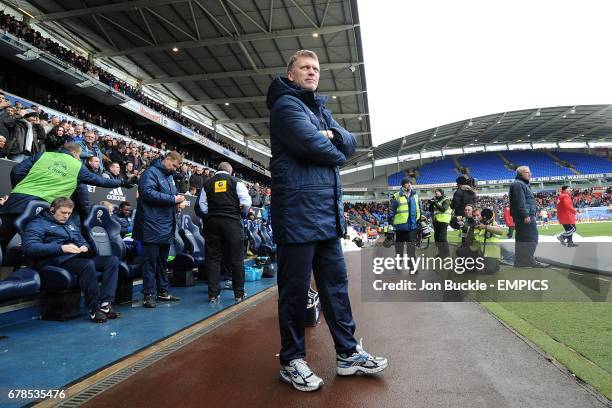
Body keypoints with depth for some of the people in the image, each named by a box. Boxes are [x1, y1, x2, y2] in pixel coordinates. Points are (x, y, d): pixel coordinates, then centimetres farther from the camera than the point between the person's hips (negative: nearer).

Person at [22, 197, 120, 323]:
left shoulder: (71, 224, 31)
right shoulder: (38, 223, 7)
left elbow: (83, 241, 32)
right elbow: (29, 247, -9)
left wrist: (85, 247, 4)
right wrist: (61, 248, -20)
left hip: (79, 256, 7)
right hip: (57, 260, -7)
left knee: (113, 259, -17)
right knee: (88, 265, -38)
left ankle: (105, 303, -26)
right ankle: (94, 308, -27)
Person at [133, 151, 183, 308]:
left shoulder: (169, 176, 18)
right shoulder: (151, 172, -10)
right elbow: (148, 193, -24)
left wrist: (177, 199, 6)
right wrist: (173, 199, -21)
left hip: (166, 227, 9)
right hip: (153, 226, -9)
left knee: (162, 260, 15)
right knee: (150, 260, -3)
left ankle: (163, 291, 24)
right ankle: (148, 294, 5)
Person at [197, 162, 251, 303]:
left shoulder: (208, 184, 9)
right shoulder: (236, 181, 1)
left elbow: (202, 205, 5)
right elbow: (246, 202, -6)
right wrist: (241, 212, 12)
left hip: (212, 222, 3)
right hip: (232, 222, -3)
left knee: (213, 258, 8)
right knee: (236, 258, 5)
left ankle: (213, 294, 10)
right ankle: (239, 294, 11)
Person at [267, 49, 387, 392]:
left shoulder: (322, 110, 25)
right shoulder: (286, 105, -2)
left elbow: (351, 143, 14)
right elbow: (312, 144, -18)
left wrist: (333, 136, -7)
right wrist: (337, 152, 2)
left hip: (328, 211, 8)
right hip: (298, 209, -8)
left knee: (336, 282, 12)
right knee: (295, 287, 1)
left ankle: (348, 353, 23)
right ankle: (291, 360, 17)